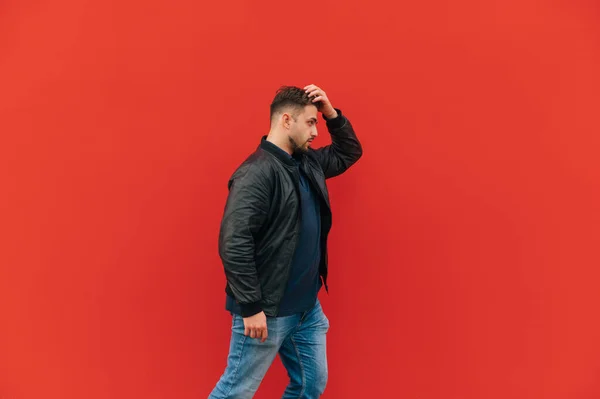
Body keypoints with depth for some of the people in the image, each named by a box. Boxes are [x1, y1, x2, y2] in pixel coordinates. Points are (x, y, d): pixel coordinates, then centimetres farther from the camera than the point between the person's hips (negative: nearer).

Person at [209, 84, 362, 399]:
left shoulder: (308, 163, 8)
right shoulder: (257, 172, -19)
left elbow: (350, 151, 24)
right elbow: (234, 244, -25)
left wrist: (330, 111, 7)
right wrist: (251, 307, -23)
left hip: (308, 307, 8)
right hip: (266, 312, -8)